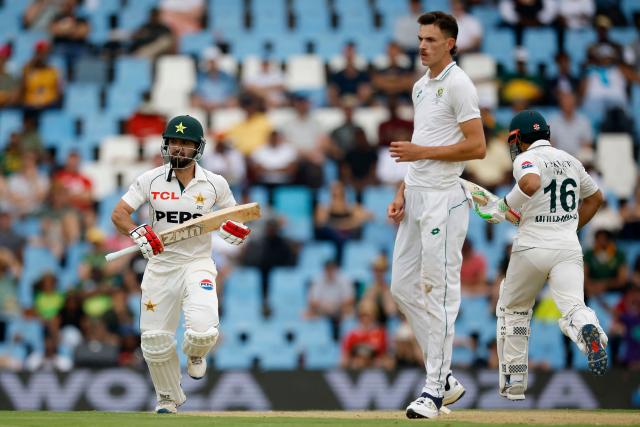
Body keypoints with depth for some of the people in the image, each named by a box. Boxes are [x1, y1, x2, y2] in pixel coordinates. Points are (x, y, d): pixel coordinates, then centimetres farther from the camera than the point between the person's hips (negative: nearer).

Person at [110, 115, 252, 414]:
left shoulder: (215, 184, 0)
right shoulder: (150, 180, -1)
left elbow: (236, 219, 12)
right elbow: (118, 213, -3)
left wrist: (236, 229, -12)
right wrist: (137, 233, -22)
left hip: (198, 263, -1)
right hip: (160, 264, 2)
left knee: (203, 331, -23)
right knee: (155, 341, 2)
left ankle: (195, 353, 16)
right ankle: (168, 398, 27)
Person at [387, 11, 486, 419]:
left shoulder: (458, 85, -10)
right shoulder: (421, 86, 17)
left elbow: (477, 147, -17)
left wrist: (421, 152, -18)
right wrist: (402, 193, 15)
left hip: (443, 199, -10)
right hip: (416, 196, 10)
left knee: (439, 291, -7)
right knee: (403, 287, 9)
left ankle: (435, 388, -3)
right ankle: (446, 378, 16)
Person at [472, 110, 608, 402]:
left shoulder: (526, 159, -4)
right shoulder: (570, 161, 16)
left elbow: (531, 183, -28)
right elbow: (595, 197, 28)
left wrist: (504, 206, -15)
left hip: (532, 248, -4)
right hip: (568, 248, 4)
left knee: (512, 310, 18)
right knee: (572, 309, -11)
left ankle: (514, 383, 18)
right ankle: (588, 331, -49)